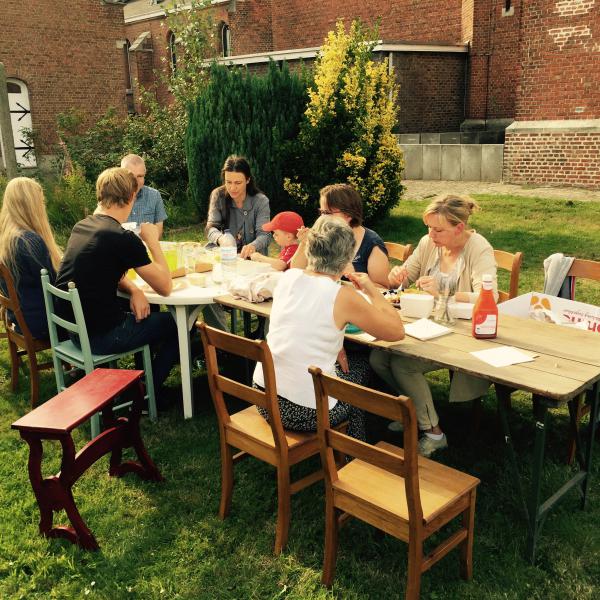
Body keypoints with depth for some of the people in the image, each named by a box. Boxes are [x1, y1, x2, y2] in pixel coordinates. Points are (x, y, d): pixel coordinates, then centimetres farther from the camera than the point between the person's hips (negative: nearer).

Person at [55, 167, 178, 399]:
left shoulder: (80, 227, 5)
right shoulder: (124, 238, -20)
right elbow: (165, 287, -13)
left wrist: (134, 289, 0)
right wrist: (152, 241, -5)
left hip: (72, 327, 8)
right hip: (100, 335, -8)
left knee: (149, 313, 28)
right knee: (177, 324, 11)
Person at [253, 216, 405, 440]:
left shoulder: (287, 277, 0)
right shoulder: (343, 296, -17)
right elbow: (397, 331, -6)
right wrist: (371, 290, 3)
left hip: (264, 398, 6)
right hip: (305, 413, -5)